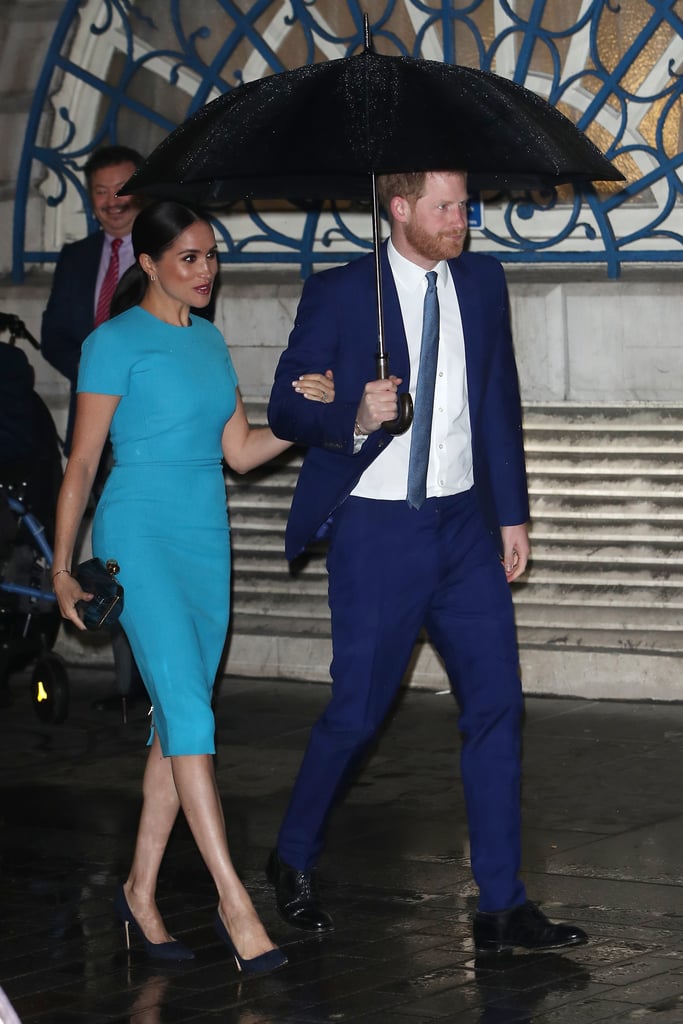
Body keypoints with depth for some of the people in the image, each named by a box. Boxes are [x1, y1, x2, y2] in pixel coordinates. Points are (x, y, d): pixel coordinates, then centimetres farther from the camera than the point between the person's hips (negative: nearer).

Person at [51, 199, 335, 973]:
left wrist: (305, 414, -2)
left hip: (206, 539, 7)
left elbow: (240, 450, 14)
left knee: (179, 718, 7)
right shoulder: (115, 343, -6)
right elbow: (82, 461, -4)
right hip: (140, 538, -7)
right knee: (189, 708, -15)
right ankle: (233, 902, -18)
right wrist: (63, 568, -3)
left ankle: (140, 890, 17)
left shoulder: (209, 340, 14)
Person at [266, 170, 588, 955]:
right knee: (357, 711, 1)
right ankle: (294, 860, 26)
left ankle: (502, 906, 3)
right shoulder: (337, 294, -6)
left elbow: (501, 403, 13)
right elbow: (286, 410, -4)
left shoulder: (482, 281, 8)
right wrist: (356, 420, -24)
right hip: (376, 529, -4)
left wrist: (512, 514, 11)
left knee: (496, 704, -2)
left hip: (464, 525, 4)